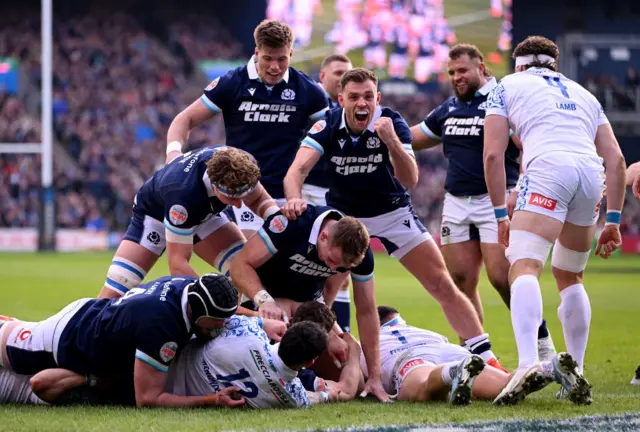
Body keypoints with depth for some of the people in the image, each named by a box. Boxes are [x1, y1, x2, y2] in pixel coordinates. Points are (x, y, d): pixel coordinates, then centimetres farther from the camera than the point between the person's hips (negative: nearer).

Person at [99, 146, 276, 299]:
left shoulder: (242, 166, -32)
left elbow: (258, 199, -7)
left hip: (203, 213, 5)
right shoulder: (183, 192, -46)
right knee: (112, 295, -17)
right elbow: (177, 262, -40)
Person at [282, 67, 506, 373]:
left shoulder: (392, 123, -21)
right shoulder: (328, 126, -18)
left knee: (444, 288, -4)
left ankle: (487, 359, 3)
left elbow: (410, 180, -30)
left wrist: (391, 141, -46)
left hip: (393, 214, -1)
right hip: (342, 215, 1)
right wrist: (293, 198, -50)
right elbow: (298, 169, -28)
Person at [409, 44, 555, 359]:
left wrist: (519, 191, -25)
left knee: (502, 277, -16)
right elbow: (410, 139, 26)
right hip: (456, 201, 7)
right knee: (460, 281, 2)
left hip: (496, 200, -7)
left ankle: (542, 343, -2)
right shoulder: (448, 108, 15)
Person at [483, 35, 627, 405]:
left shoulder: (508, 86, 23)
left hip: (548, 168, -5)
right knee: (570, 277, 22)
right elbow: (616, 160, 24)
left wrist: (501, 215, 14)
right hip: (592, 174, 5)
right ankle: (576, 375, 18)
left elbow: (493, 155, 11)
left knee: (524, 267, -17)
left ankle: (528, 364, -40)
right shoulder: (584, 94, 34)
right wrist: (613, 220, 24)